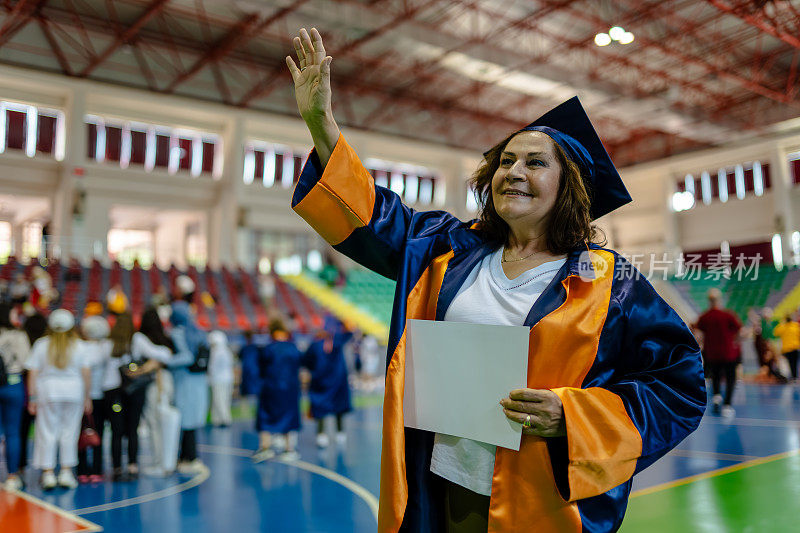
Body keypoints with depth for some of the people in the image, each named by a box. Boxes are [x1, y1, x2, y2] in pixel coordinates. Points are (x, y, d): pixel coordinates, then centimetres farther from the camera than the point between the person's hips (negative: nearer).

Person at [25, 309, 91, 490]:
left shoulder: (41, 345, 1)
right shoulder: (78, 345, 1)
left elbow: (33, 373, -2)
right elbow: (86, 373, -1)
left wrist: (32, 398, 2)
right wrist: (87, 396, 6)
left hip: (48, 390, 0)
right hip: (74, 391, 0)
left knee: (47, 433, 6)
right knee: (69, 433, 7)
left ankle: (48, 473, 6)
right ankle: (66, 472, 10)